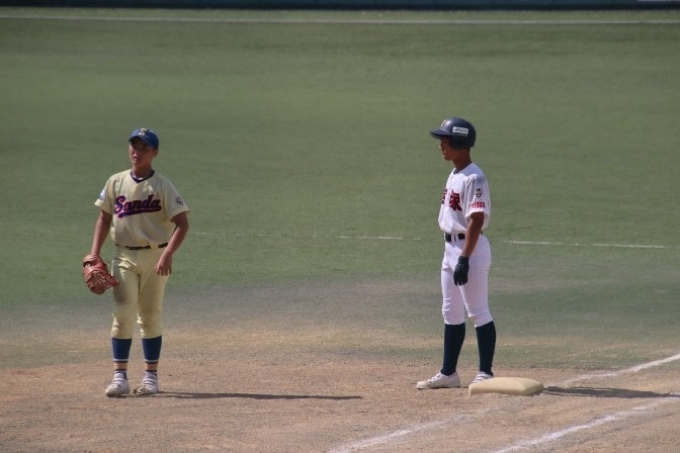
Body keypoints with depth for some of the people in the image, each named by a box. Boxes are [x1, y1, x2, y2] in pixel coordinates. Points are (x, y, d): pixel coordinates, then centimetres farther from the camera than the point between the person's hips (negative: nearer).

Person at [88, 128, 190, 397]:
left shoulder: (162, 186, -6)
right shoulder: (116, 183, 5)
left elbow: (182, 224, -11)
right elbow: (104, 218, 12)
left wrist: (168, 254, -25)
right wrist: (94, 255, 3)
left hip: (154, 257, -2)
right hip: (124, 256, 2)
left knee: (150, 317, 5)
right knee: (122, 315, -7)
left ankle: (151, 375, 15)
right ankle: (120, 375, -7)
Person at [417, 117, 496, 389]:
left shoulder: (473, 178, -17)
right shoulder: (454, 176, 13)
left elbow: (476, 221, -23)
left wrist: (464, 258, -27)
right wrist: (453, 254, 20)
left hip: (470, 249, -10)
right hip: (451, 248, 10)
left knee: (478, 312, -4)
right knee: (451, 313, 13)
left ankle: (485, 373, 0)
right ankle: (448, 373, 18)